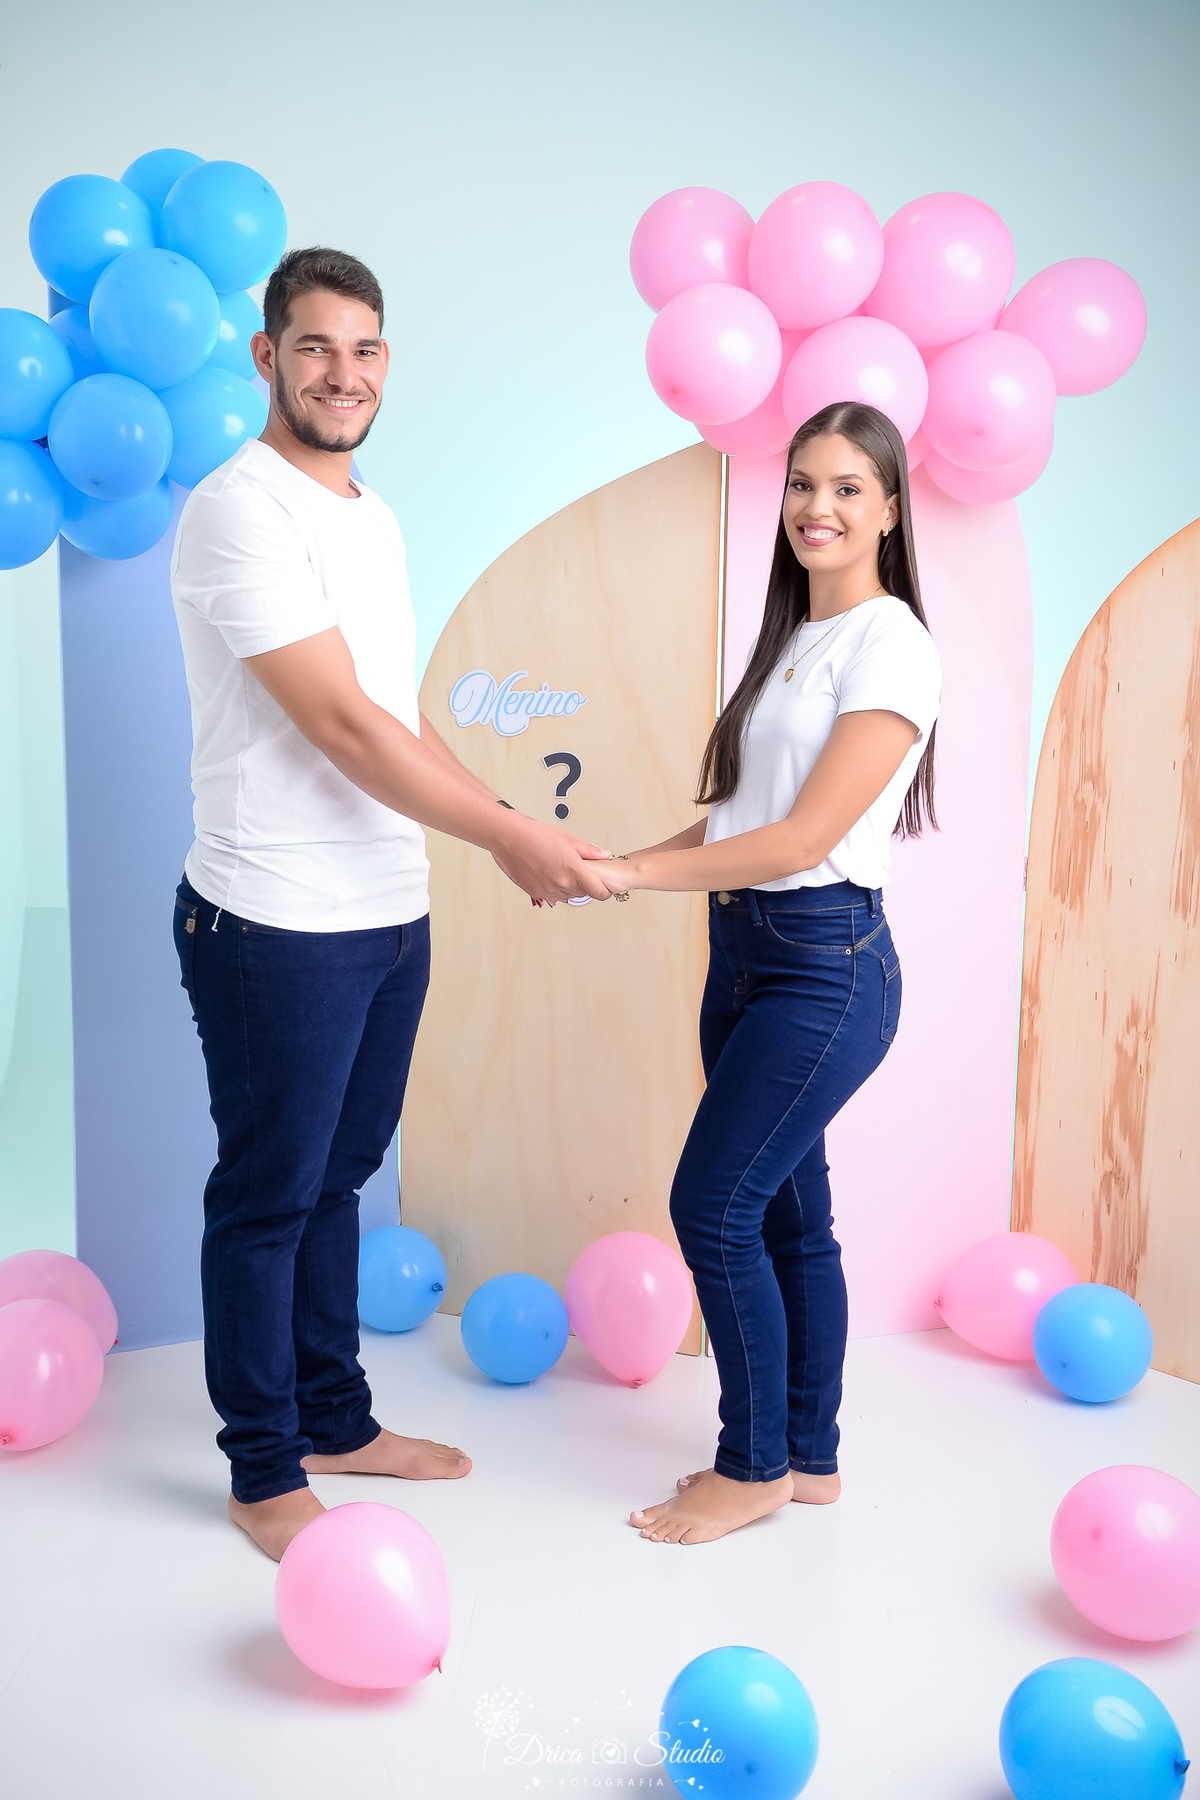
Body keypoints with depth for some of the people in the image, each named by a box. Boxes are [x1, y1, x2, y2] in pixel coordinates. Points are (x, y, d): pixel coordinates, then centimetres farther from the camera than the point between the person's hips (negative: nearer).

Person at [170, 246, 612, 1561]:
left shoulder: (371, 517, 14)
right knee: (269, 1195, 6)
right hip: (277, 926, -8)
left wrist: (511, 830, 9)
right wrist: (513, 837, -18)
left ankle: (335, 1422, 36)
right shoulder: (241, 509, -14)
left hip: (388, 913, 8)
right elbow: (341, 725, -21)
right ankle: (263, 1473, 23)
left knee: (337, 1174, 19)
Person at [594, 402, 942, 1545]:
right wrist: (613, 865, 3)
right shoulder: (792, 639, 15)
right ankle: (809, 1458, 27)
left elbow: (806, 836, -19)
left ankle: (755, 1467, 14)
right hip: (744, 949, 8)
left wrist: (629, 872, -19)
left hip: (827, 960, -8)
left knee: (712, 1204, -5)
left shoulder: (892, 647, -11)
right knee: (783, 1211, 13)